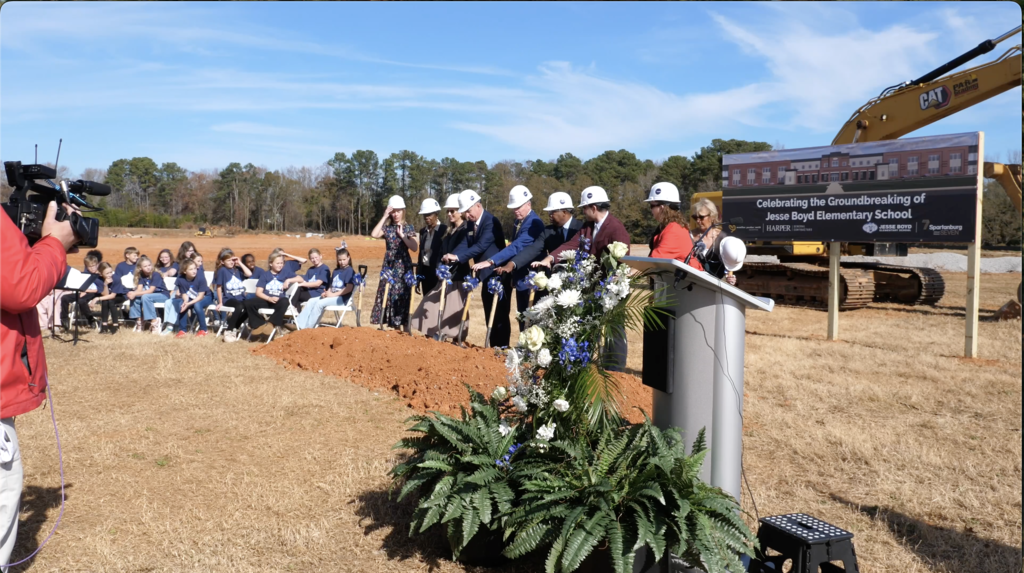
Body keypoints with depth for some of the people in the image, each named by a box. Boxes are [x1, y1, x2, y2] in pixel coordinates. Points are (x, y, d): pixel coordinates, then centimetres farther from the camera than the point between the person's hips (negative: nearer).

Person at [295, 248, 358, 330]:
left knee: (320, 303, -26)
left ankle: (308, 328, -22)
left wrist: (333, 294, -17)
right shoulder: (336, 271, 20)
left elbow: (349, 288, -16)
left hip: (342, 298, -8)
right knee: (311, 301, -7)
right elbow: (332, 286, 19)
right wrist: (327, 293, -4)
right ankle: (299, 324, -15)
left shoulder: (350, 271, -5)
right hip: (332, 296, 8)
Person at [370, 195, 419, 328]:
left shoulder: (409, 228, 3)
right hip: (389, 266, 2)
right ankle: (390, 325, 7)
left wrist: (402, 235, -12)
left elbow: (414, 247, -8)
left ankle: (399, 325, 4)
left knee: (402, 296, -1)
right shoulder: (387, 227, 7)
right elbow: (374, 234, -14)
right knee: (387, 295, 0)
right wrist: (384, 217, -11)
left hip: (403, 266, -2)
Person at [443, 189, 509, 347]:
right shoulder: (472, 224, 10)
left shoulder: (491, 221, -18)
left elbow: (481, 245, -29)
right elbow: (465, 244, 1)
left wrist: (458, 257, -34)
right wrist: (452, 256, -18)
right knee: (489, 315, 14)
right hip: (486, 275, 9)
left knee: (500, 315, -5)